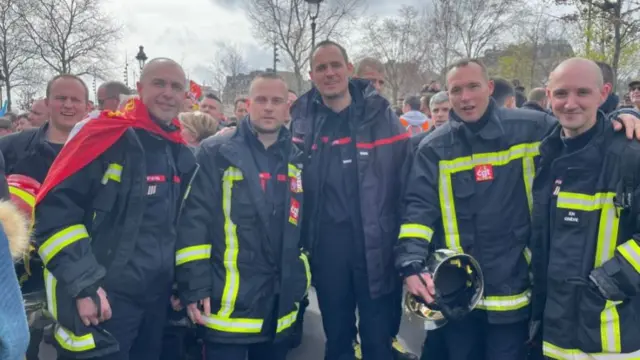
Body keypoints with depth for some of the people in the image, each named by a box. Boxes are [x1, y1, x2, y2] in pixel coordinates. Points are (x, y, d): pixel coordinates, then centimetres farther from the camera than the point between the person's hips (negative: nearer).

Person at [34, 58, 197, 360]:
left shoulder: (183, 156, 10)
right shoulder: (107, 138, -12)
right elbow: (54, 210, -16)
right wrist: (84, 285, -18)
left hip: (157, 299, 7)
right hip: (103, 299, -7)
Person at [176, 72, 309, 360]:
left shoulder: (297, 161, 9)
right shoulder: (215, 153, -5)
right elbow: (193, 222, -10)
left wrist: (301, 281, 14)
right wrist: (194, 288, -14)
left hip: (279, 305, 5)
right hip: (227, 304, -4)